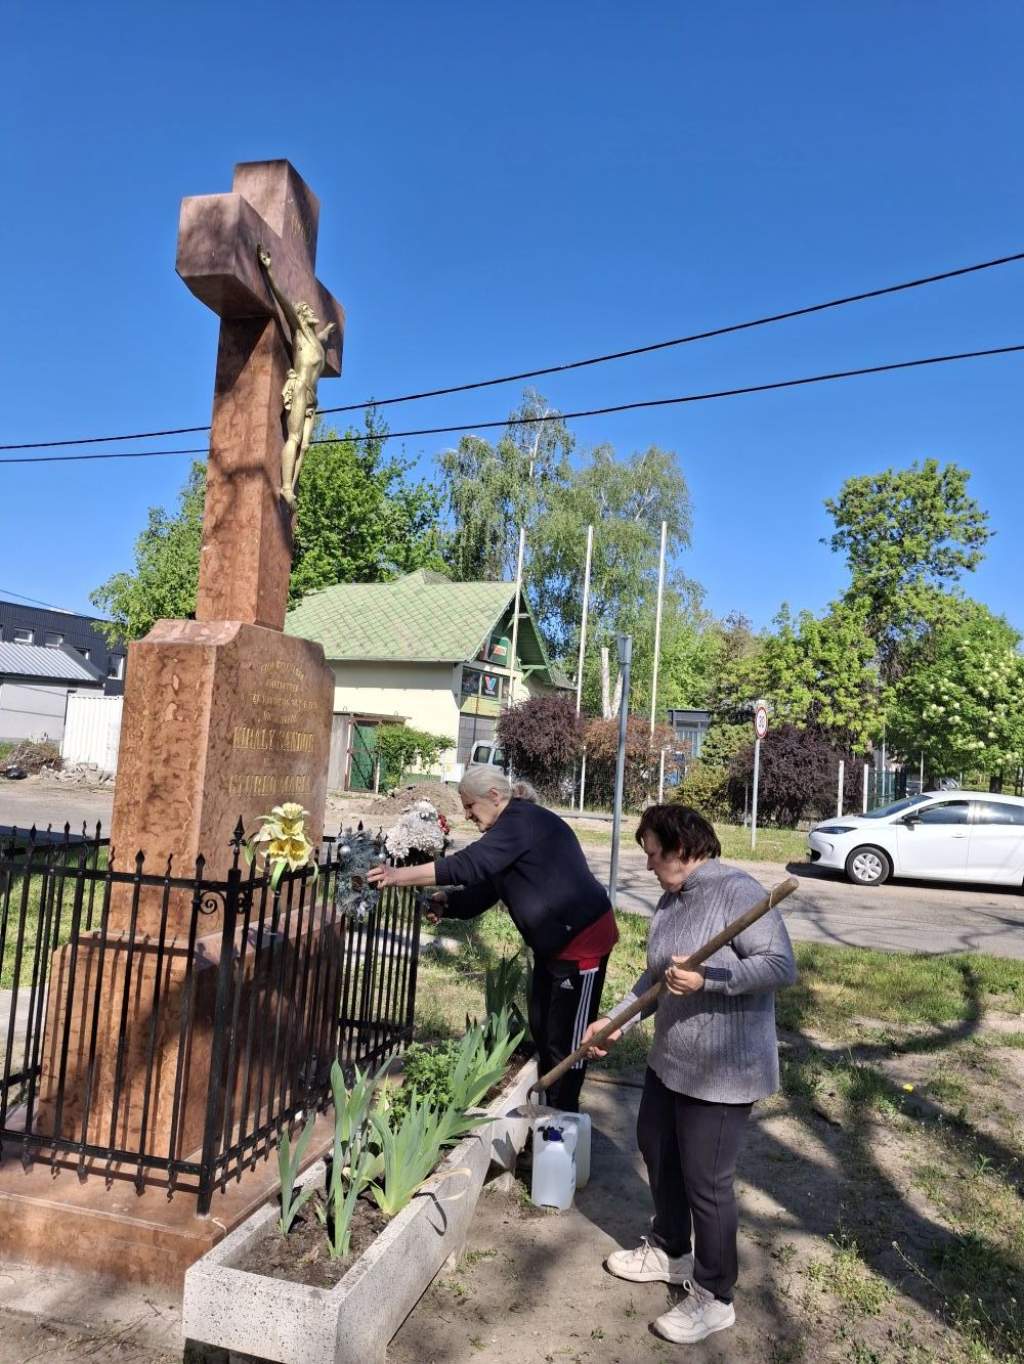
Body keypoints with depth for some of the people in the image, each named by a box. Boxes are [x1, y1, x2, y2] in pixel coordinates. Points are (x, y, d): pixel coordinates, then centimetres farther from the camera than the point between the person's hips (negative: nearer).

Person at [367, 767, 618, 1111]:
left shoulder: (524, 820, -18)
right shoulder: (511, 831, 12)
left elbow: (469, 864, -29)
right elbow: (481, 892, 9)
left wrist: (402, 875, -26)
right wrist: (441, 902, -9)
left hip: (582, 940, -10)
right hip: (553, 944, 10)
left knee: (567, 1039, 0)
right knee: (541, 1030, 16)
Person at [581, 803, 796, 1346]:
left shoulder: (736, 891, -21)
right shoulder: (670, 902, 4)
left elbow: (781, 965, -26)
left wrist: (706, 979, -31)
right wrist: (616, 1020, 7)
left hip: (724, 1071, -9)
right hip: (669, 1059, 9)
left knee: (706, 1180, 4)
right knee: (656, 1148, 22)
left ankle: (714, 1299, 27)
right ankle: (670, 1251, 46)